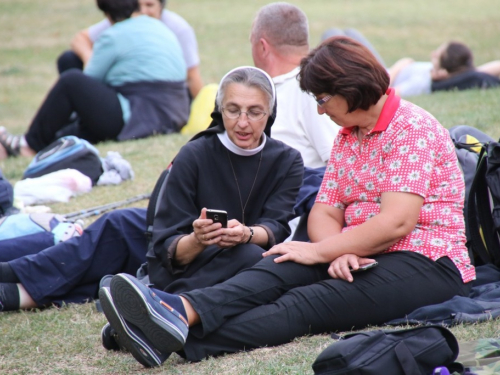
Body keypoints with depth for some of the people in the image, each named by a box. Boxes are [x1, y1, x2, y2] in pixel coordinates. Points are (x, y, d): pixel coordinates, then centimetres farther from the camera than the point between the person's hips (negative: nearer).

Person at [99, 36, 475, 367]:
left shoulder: (413, 128, -10)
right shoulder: (346, 137, 18)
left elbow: (395, 222, -20)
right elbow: (324, 212, 8)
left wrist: (319, 251, -15)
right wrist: (338, 253, -16)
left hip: (427, 263, -7)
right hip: (361, 257, 7)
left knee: (306, 303, -30)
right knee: (284, 268, -23)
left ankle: (187, 342, -50)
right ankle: (186, 311, -49)